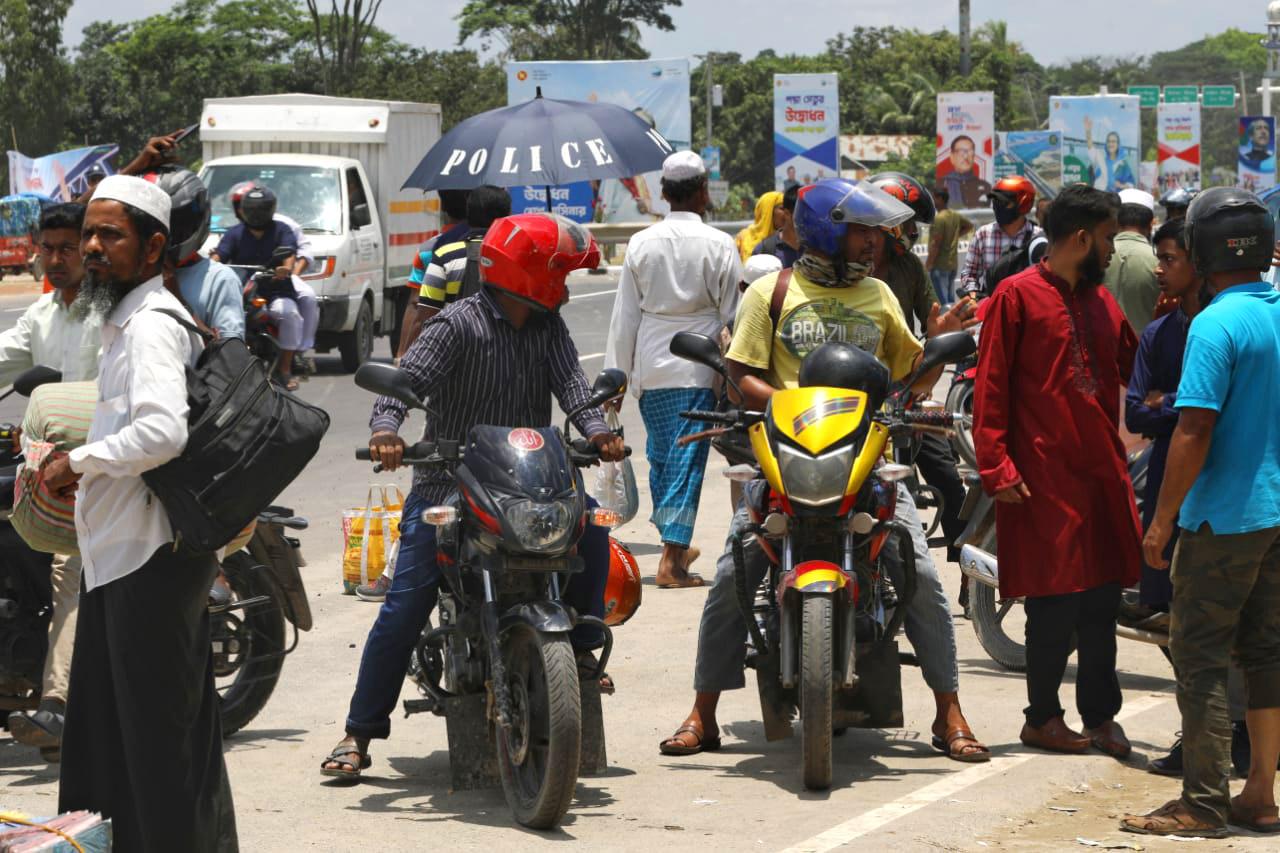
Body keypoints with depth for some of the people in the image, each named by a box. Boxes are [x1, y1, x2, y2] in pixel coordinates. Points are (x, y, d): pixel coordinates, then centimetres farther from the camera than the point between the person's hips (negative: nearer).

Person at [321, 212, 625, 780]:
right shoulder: (458, 324, -9)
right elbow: (407, 379, -19)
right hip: (449, 483, -5)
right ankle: (359, 732, -4)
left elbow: (569, 381, -5)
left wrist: (594, 428, -26)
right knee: (405, 605, -11)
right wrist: (385, 428, -40)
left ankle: (580, 646, 5)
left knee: (590, 528, -17)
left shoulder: (547, 327, 9)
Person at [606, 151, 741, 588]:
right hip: (697, 370, -3)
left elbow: (625, 316, 5)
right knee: (687, 459, -4)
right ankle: (672, 560, -9)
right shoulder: (718, 245, -6)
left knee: (660, 454, 16)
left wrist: (618, 374, 10)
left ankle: (674, 545, 28)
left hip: (650, 367, 4)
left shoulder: (642, 244, 2)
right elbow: (732, 315, -4)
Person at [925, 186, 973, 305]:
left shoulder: (939, 218, -17)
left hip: (940, 265, -9)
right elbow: (969, 226, 27)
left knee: (943, 301, -9)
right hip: (953, 263, 9)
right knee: (950, 300, 14)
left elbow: (936, 244, -21)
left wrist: (928, 264, -16)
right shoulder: (955, 216, 8)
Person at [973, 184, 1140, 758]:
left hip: (1103, 473, 6)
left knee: (1102, 599, 7)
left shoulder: (1101, 301, 16)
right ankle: (1043, 717, 9)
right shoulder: (1017, 296, -5)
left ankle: (1100, 715, 15)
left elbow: (1134, 368, 19)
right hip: (1044, 477, -6)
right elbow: (990, 388, -8)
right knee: (1054, 602, -2)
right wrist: (997, 468, -14)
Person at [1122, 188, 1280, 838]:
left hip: (1224, 516, -8)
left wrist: (1162, 520, -15)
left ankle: (1203, 803, -2)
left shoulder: (1216, 325, -17)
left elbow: (1195, 428, -20)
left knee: (1199, 656, -2)